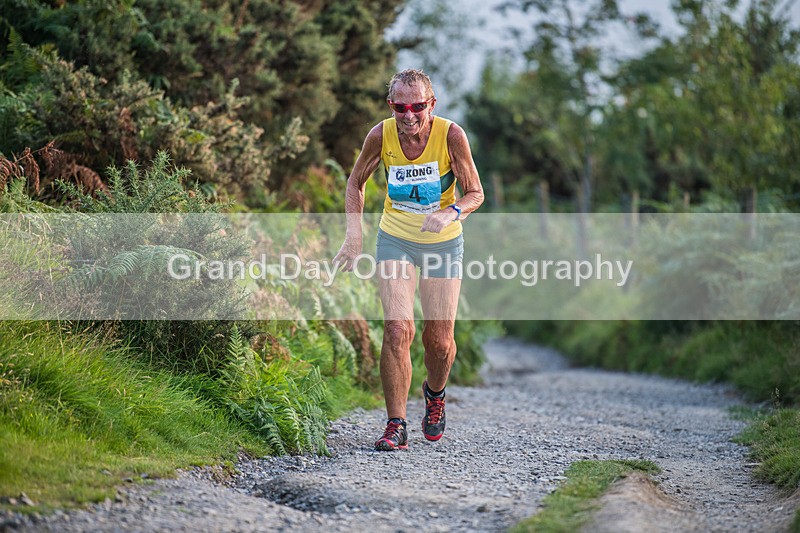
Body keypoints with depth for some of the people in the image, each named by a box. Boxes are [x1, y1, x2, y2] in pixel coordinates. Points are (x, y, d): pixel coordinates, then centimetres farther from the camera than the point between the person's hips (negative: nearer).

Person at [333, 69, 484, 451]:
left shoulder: (451, 135, -20)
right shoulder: (381, 135, -15)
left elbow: (475, 193, -10)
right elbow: (356, 182, 3)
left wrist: (450, 214, -32)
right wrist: (354, 236, -7)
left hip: (443, 243, 0)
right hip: (396, 239, 0)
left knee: (439, 340, 3)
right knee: (397, 329, -15)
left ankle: (435, 394, 37)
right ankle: (396, 426, -7)